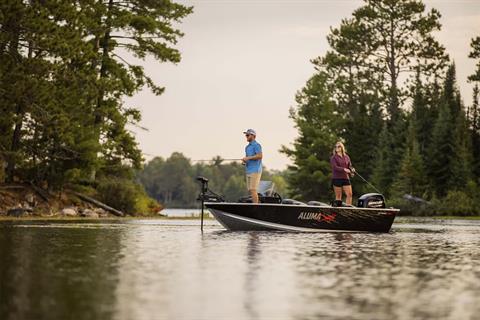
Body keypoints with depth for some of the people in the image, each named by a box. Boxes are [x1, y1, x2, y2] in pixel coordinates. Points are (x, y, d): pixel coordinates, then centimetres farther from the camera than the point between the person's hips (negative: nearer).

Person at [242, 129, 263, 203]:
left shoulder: (256, 145, -7)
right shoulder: (247, 147, 21)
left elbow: (260, 156, -20)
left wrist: (248, 158, -18)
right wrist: (244, 161, 7)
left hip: (255, 171, -9)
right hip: (249, 171, 9)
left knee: (253, 190, -13)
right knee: (250, 190, 6)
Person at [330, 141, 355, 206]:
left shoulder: (346, 157, 13)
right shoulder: (333, 157, 0)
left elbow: (349, 166, 13)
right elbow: (335, 167, -13)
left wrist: (351, 170, -11)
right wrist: (344, 169, -26)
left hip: (346, 178, 4)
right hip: (337, 178, -4)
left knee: (349, 194, -5)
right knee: (338, 196, -2)